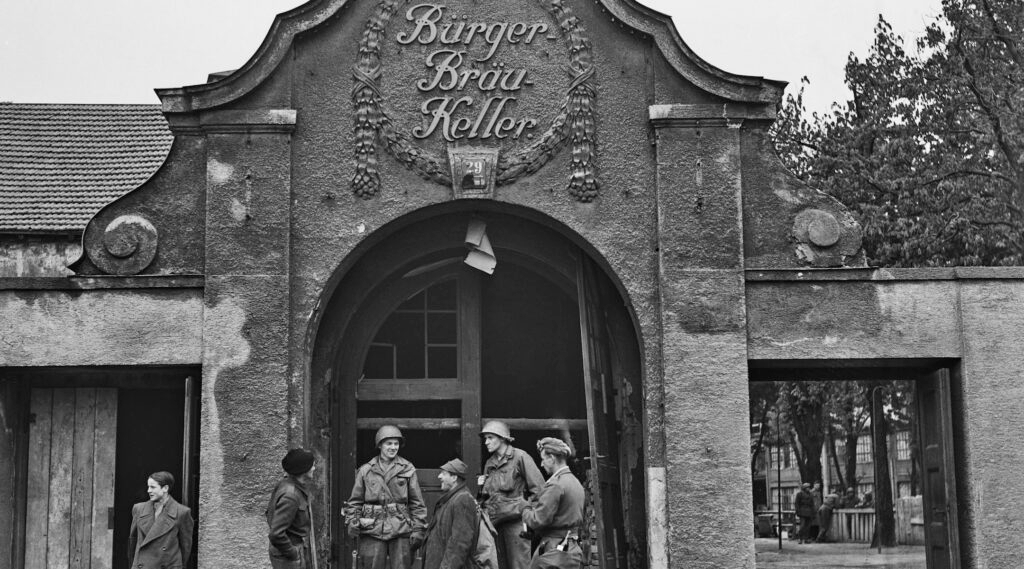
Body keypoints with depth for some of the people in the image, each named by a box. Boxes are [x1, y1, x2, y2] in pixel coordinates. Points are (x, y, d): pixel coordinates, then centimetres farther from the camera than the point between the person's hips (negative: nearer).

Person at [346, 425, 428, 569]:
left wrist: (418, 529, 0)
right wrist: (352, 522, -4)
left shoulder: (407, 469, 7)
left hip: (401, 530, 0)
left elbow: (417, 503, 7)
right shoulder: (366, 470, 8)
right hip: (372, 530, 0)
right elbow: (355, 501, 11)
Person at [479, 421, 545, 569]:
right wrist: (482, 487, 7)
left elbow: (539, 489, -5)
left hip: (515, 519, -6)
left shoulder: (520, 457, -3)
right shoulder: (489, 464, 17)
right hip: (494, 522, 7)